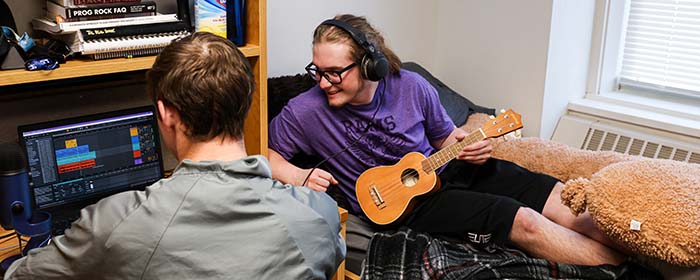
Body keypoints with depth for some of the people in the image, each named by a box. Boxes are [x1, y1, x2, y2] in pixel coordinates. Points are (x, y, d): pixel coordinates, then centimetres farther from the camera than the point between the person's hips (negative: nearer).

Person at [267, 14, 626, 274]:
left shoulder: (412, 87, -7)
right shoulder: (306, 111, -15)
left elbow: (446, 137, 9)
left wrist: (470, 146, -13)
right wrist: (299, 176, -23)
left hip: (445, 169, 5)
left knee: (566, 200, -7)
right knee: (524, 221, -23)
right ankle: (626, 264, -16)